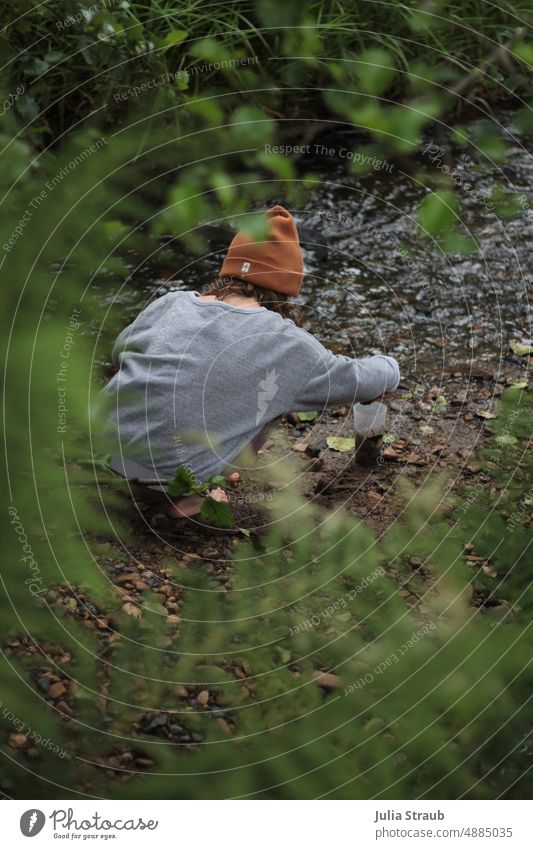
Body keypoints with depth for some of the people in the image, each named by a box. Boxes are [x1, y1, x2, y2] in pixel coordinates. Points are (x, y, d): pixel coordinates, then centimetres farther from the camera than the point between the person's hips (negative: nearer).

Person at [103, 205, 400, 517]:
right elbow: (361, 379, 12)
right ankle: (195, 493, 3)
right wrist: (389, 365, 34)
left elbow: (120, 350, 24)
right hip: (173, 478, -5)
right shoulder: (287, 345, -3)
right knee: (272, 390, 9)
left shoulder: (172, 302, 6)